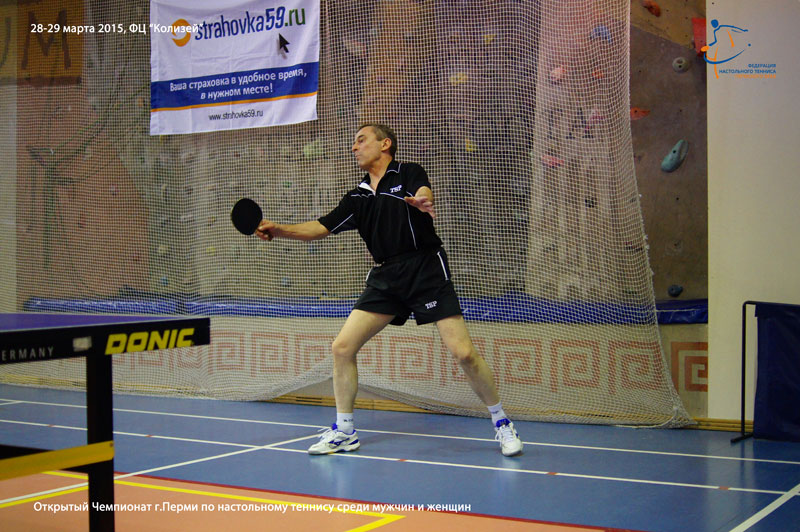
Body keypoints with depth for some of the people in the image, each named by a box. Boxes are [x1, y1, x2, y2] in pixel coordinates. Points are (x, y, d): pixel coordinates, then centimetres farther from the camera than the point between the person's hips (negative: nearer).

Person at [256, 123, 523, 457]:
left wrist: (422, 201, -47)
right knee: (342, 347, -3)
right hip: (385, 277, 6)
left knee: (463, 352, -12)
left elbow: (424, 194, -22)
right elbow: (320, 228, 15)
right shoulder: (358, 197, 16)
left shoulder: (408, 174, 0)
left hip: (426, 270, -6)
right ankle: (344, 431, 11)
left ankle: (501, 422, 8)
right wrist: (278, 229, 0)